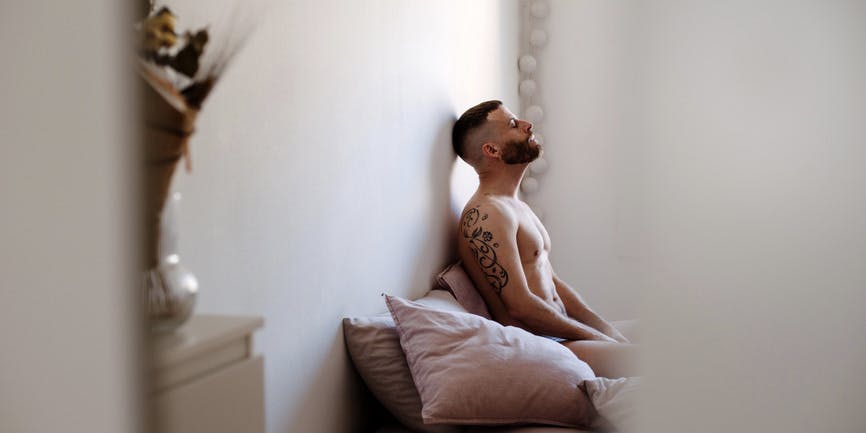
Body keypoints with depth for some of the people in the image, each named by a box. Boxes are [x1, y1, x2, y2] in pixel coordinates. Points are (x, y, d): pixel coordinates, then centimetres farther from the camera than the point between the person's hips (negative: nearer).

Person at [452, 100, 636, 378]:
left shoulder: (518, 208, 19)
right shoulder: (486, 215, -15)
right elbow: (521, 306, -19)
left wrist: (608, 331, 8)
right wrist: (593, 336, -11)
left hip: (560, 334, 10)